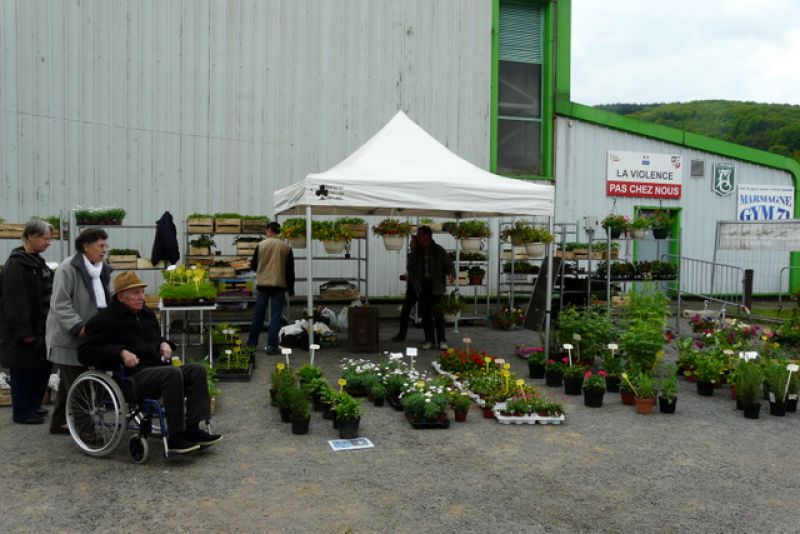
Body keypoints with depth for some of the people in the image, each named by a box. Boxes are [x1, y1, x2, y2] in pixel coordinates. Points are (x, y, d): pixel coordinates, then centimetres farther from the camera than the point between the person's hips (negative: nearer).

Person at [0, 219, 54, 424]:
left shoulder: (37, 261, 12)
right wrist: (24, 331, -20)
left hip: (40, 328, 9)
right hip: (23, 330, -9)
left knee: (42, 367, 13)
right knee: (24, 371, 2)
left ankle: (33, 405, 27)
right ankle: (22, 412, 13)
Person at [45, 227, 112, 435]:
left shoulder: (102, 269, 12)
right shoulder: (68, 268, -13)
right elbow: (60, 304, -18)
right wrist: (79, 327, -27)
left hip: (88, 338, 8)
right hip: (68, 338, -8)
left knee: (69, 383, 17)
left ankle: (59, 423, 27)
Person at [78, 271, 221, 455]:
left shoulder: (147, 314, 21)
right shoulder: (105, 319, -1)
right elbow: (84, 352, -8)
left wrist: (164, 344, 12)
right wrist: (121, 353, -18)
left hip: (156, 369, 8)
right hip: (131, 377, -8)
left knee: (197, 370, -13)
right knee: (172, 373, -33)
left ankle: (192, 428, -17)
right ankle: (174, 438, -30)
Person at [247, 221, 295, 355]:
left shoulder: (261, 245, -1)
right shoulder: (286, 247, 0)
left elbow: (253, 266, 5)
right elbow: (290, 270, 2)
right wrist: (291, 289, 10)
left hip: (263, 284, 1)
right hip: (279, 285, -1)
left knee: (258, 314, 12)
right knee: (275, 316, 2)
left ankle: (252, 342, 23)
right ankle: (272, 346, 0)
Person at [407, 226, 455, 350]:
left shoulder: (439, 250, 0)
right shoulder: (415, 251, 8)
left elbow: (449, 265, 3)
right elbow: (411, 269, 16)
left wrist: (451, 274, -17)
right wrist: (413, 281, 2)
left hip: (436, 286, -3)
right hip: (422, 286, 3)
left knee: (438, 313, -3)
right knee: (425, 314, 5)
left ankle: (441, 340, 5)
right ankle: (429, 340, 15)